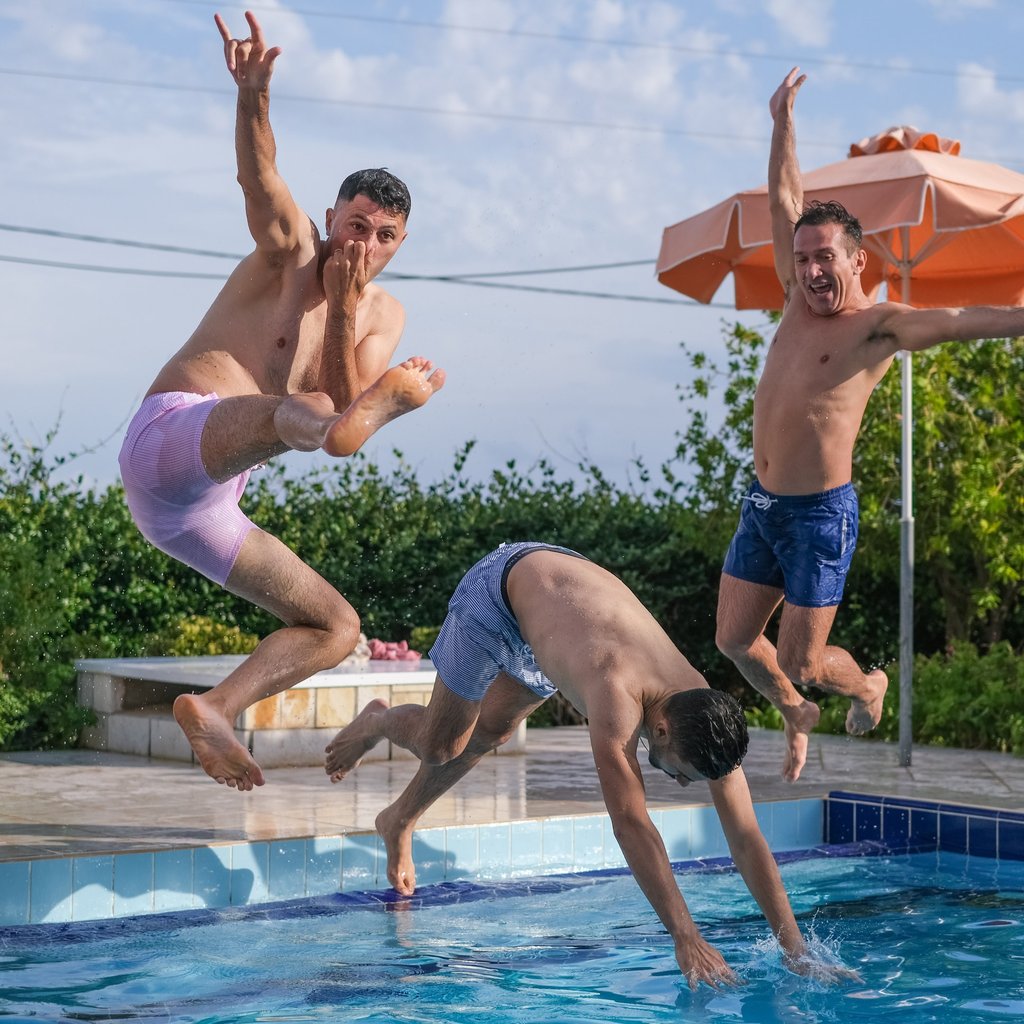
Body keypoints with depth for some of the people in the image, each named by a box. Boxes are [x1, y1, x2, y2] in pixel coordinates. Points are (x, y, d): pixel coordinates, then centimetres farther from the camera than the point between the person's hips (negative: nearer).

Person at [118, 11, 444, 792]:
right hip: (170, 441, -7)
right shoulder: (290, 249, 3)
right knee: (285, 411, -40)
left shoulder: (383, 317, 17)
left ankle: (214, 708, -3)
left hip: (203, 510, 8)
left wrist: (345, 307, -11)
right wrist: (253, 95, -40)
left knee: (336, 626, 6)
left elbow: (342, 408, 0)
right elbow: (257, 176, -20)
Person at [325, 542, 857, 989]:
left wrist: (796, 951, -32)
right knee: (440, 744, 3)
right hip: (504, 583, -5)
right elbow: (630, 823, -51)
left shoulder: (706, 717, -27)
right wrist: (686, 939, -54)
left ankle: (400, 821, 41)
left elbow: (746, 839, -26)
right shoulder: (618, 696, -46)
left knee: (489, 734, 18)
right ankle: (379, 722, 37)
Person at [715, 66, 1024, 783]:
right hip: (763, 506, 6)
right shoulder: (801, 303, 9)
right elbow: (785, 203, 17)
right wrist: (784, 122, 18)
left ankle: (868, 685, 34)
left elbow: (956, 323, -25)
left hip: (822, 512, -6)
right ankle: (798, 716, 36)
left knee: (800, 661, 0)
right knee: (736, 641, 8)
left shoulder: (878, 325, -9)